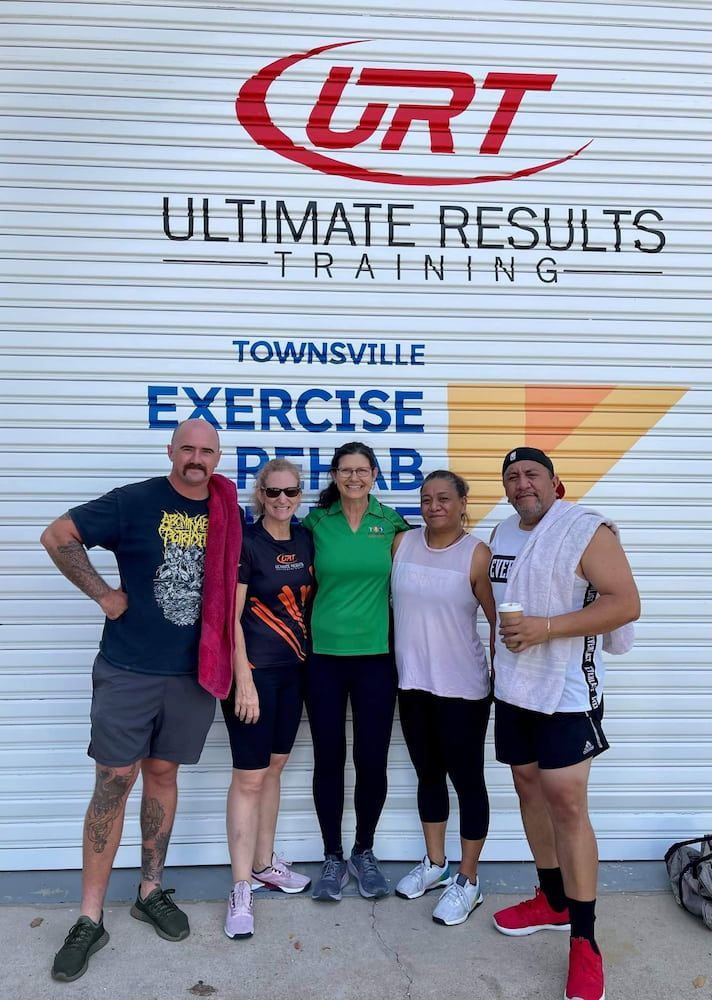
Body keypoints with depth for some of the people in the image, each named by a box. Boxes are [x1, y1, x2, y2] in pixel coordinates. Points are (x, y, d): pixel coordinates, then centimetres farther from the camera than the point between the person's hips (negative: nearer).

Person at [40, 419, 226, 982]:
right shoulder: (135, 502, -8)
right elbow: (58, 535, -7)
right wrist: (105, 595, -10)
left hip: (193, 674, 3)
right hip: (128, 671, -3)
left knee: (163, 774, 15)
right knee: (114, 782, 3)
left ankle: (151, 892, 31)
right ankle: (91, 919, 17)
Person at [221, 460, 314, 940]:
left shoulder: (305, 539, 7)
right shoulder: (246, 543, -11)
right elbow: (230, 617, -13)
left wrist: (309, 657, 11)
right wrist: (244, 680, -17)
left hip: (293, 668, 6)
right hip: (254, 669, -6)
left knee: (273, 768, 17)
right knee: (249, 776, -1)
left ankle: (264, 864, 33)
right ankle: (241, 889, 11)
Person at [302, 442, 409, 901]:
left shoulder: (391, 522, 2)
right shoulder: (316, 522, 0)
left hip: (376, 655, 1)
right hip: (323, 655, 0)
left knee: (373, 761, 6)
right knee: (329, 759, 8)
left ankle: (364, 852, 31)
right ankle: (333, 857, 28)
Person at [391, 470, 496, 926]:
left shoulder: (477, 554, -11)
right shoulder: (402, 544, 2)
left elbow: (500, 620, -8)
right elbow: (389, 601, 9)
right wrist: (394, 661, 7)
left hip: (462, 688, -5)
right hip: (412, 683, 5)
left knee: (467, 779, 7)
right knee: (428, 774, 18)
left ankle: (468, 880, 24)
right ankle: (435, 864, 37)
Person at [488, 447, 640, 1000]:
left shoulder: (587, 529, -13)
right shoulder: (503, 533, 10)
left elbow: (626, 603, -19)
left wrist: (546, 628, -25)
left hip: (567, 691, -7)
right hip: (513, 688, 7)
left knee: (567, 803, -6)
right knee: (528, 787, 14)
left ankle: (584, 941, 9)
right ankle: (553, 902, 33)